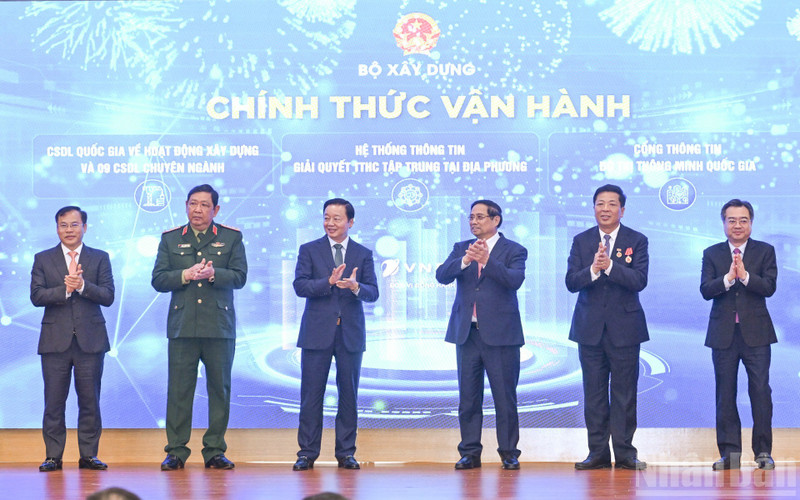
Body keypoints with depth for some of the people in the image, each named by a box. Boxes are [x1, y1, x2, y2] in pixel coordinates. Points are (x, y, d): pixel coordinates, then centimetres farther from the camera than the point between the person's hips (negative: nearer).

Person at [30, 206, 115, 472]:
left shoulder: (100, 258, 9)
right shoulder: (43, 259, 9)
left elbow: (108, 296, -2)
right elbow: (36, 296, -2)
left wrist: (82, 285, -16)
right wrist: (65, 289, -15)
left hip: (90, 340, 0)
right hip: (56, 340, 0)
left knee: (90, 400, 2)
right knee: (54, 401, 0)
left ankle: (89, 455, 8)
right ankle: (53, 455, 5)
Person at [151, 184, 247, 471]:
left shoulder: (231, 238, 8)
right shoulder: (170, 239, 11)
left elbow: (239, 277, -1)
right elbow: (158, 280, 3)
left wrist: (213, 273, -17)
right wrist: (186, 275, -13)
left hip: (220, 326, 0)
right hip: (182, 326, 0)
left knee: (219, 389, 2)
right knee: (179, 389, -1)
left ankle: (215, 451, 10)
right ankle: (176, 451, 5)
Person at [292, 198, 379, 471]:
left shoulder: (363, 254, 9)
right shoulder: (309, 250, 6)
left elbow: (373, 293, 0)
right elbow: (300, 286, -6)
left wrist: (355, 286, -21)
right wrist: (329, 282, -20)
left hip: (350, 333, 1)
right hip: (318, 332, -1)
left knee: (349, 394, 4)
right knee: (311, 394, -1)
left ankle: (346, 452, 12)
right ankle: (307, 453, 4)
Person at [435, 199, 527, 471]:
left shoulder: (513, 250, 1)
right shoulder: (461, 249, 12)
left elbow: (515, 280, -17)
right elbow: (442, 275, -3)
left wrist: (487, 261, -29)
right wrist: (465, 260, -21)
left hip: (500, 333, -4)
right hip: (467, 333, 4)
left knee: (505, 396, -1)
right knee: (468, 397, 5)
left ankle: (508, 452, 7)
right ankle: (470, 452, 11)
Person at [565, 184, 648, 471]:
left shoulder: (637, 241, 2)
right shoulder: (581, 241, 7)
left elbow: (639, 280, -12)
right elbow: (571, 282, -4)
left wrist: (610, 265, -25)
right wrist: (593, 269, -23)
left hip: (624, 327, -2)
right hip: (590, 327, 2)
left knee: (624, 391, 0)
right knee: (594, 391, 4)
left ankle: (625, 452, 5)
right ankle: (598, 452, 9)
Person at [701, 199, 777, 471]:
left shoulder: (765, 251, 5)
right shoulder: (712, 254, 8)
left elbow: (769, 287, -8)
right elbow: (705, 290, -5)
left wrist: (745, 276, -23)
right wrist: (728, 278, -21)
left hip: (755, 333, -1)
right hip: (723, 334, 1)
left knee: (761, 391, -3)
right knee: (725, 394, 3)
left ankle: (763, 451, 3)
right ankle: (729, 452, 8)